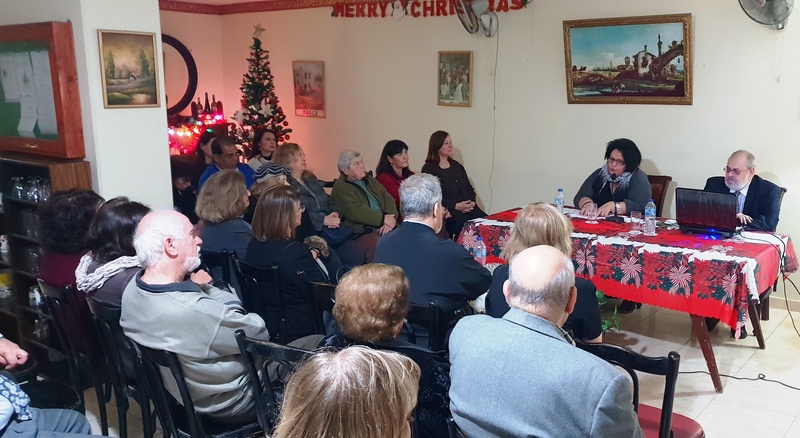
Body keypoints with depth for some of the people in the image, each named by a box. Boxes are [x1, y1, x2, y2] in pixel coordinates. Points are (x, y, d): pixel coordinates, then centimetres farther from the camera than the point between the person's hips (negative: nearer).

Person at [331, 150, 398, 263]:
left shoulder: (369, 180, 22)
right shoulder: (340, 188, 0)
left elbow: (388, 198, 12)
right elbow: (356, 212, -14)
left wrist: (390, 219, -7)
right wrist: (383, 219, -13)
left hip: (383, 228, 7)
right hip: (361, 235, -7)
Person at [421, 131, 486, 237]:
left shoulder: (457, 166, 23)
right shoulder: (429, 169, 1)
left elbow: (469, 188, 21)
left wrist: (472, 202, -1)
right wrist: (455, 206, -16)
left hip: (468, 208, 6)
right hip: (447, 212, -6)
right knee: (464, 224, -34)